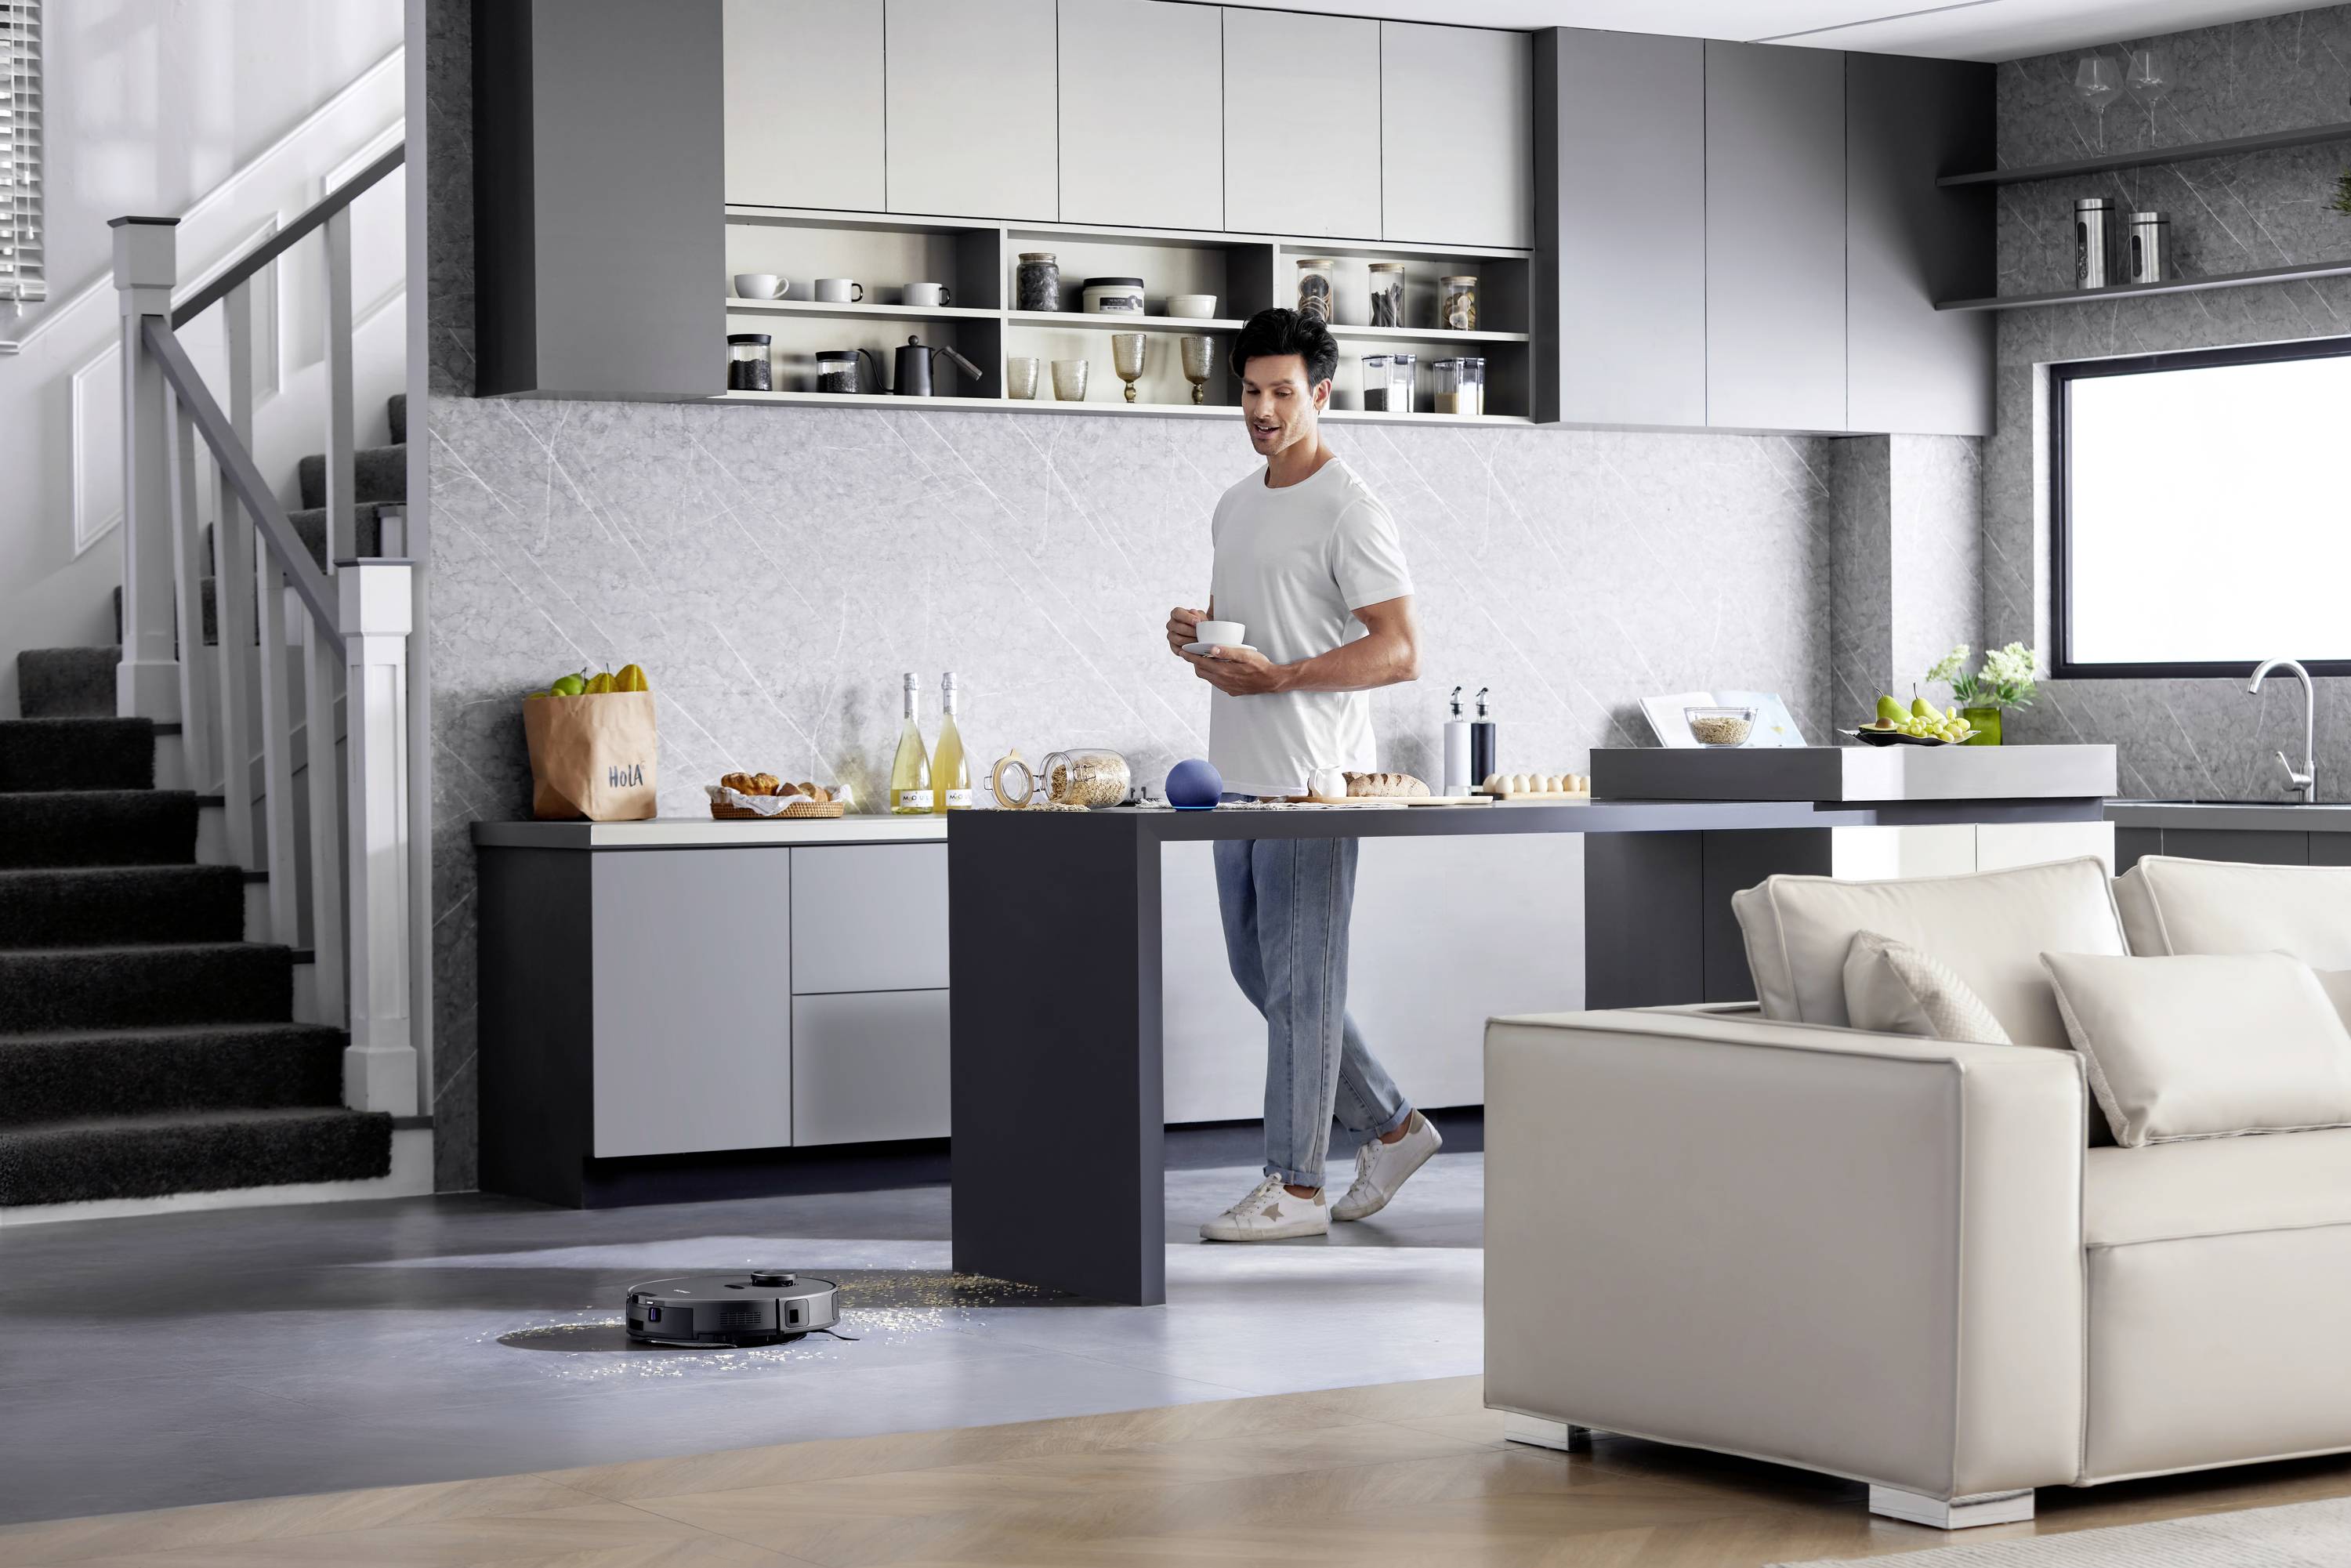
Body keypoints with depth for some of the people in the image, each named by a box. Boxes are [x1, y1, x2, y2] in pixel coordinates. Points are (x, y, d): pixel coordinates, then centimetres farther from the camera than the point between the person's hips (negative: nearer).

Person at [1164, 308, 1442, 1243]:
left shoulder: (1349, 513, -12)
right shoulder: (1234, 508, 16)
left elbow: (1401, 652, -17)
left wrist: (1275, 677, -23)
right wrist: (1193, 632, 4)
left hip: (1311, 781, -9)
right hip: (1239, 779, 9)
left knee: (1300, 981, -4)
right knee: (1261, 973, 14)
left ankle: (1295, 1188, 3)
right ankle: (1391, 1129, 26)